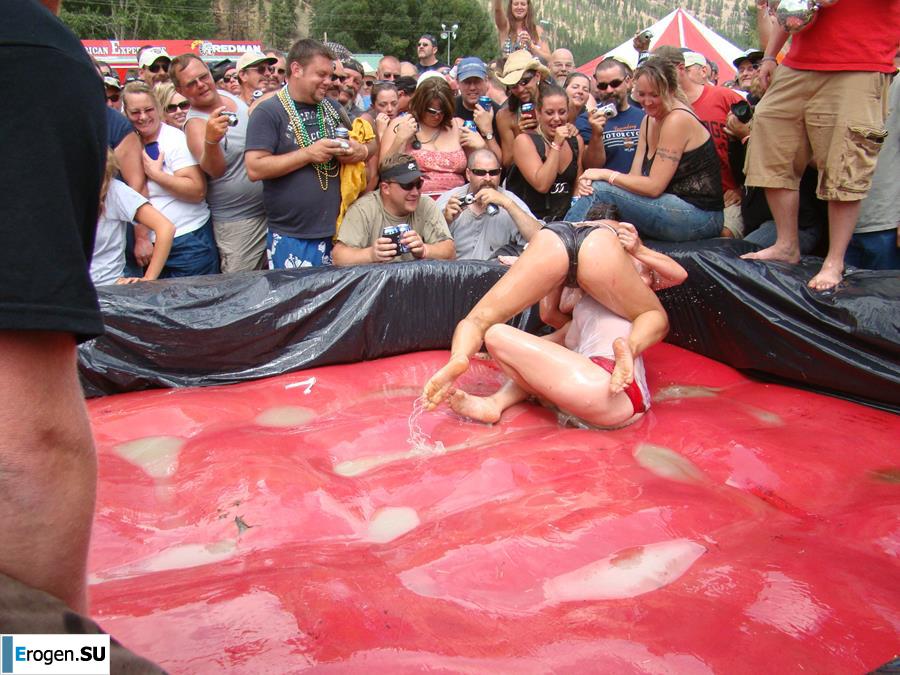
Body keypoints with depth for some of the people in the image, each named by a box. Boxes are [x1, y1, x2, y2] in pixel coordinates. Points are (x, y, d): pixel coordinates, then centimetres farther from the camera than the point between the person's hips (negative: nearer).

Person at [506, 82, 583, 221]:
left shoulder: (576, 140, 7)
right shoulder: (525, 140, -8)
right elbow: (542, 185, -18)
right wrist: (556, 145, -17)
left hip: (564, 219, 4)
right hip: (529, 221, -4)